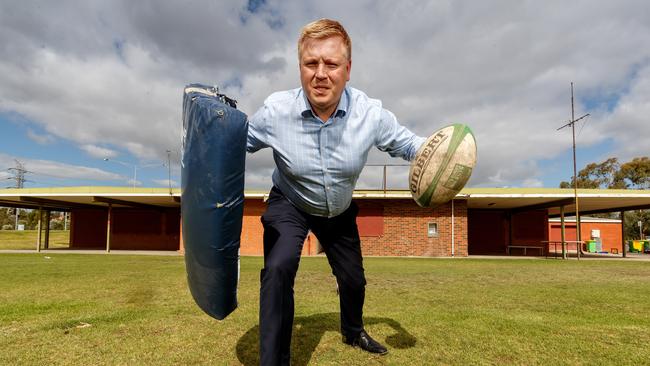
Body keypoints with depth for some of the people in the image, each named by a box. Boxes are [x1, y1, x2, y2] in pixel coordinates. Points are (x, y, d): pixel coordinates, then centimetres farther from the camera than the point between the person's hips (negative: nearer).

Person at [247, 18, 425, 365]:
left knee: (353, 279, 18)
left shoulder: (370, 112, -26)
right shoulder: (276, 110, -28)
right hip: (289, 205, -2)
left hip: (340, 213, 3)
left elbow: (404, 142, -11)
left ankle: (353, 331, 54)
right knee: (279, 269, -30)